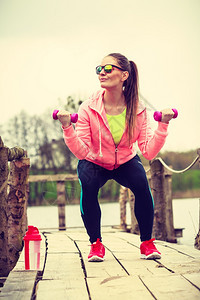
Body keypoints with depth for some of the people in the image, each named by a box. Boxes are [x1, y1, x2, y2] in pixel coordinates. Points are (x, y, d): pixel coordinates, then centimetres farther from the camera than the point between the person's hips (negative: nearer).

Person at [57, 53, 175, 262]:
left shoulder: (137, 109, -19)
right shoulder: (89, 108, -22)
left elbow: (149, 152, -23)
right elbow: (82, 152, -26)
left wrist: (163, 126, -33)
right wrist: (67, 128, -40)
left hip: (126, 162, 1)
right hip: (94, 164, -1)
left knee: (141, 184, -28)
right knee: (88, 186, -31)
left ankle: (147, 243, -7)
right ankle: (96, 244, -10)